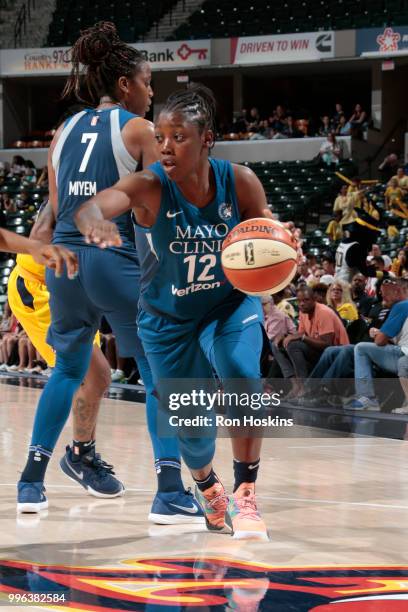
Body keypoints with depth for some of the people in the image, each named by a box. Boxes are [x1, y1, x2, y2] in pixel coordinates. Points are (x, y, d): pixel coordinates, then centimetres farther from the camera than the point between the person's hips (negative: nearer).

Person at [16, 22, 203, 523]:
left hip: (66, 256, 6)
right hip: (116, 259, -6)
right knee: (162, 374, 2)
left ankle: (32, 483, 22)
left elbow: (57, 209, 14)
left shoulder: (65, 131, 13)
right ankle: (170, 493, -7)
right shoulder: (137, 129, -3)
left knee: (68, 369, 23)